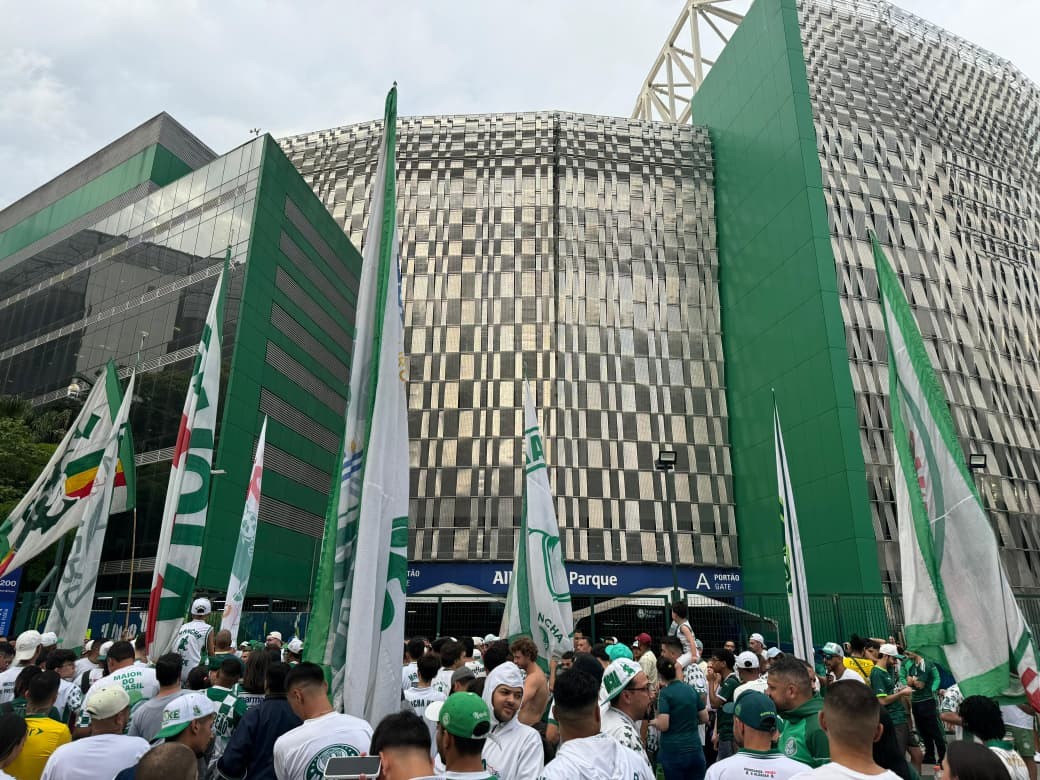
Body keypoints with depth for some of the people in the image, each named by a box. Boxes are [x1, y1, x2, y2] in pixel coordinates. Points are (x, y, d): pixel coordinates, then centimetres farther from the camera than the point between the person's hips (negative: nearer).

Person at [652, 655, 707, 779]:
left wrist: (652, 722, 3)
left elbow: (663, 725, -17)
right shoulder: (691, 690, 5)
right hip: (695, 749, 5)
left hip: (673, 751, -5)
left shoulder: (665, 693, -10)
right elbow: (705, 718, 11)